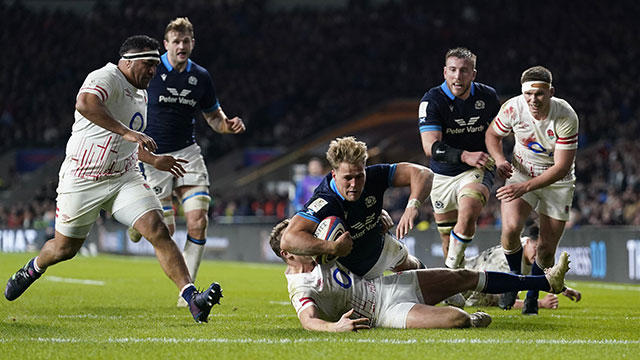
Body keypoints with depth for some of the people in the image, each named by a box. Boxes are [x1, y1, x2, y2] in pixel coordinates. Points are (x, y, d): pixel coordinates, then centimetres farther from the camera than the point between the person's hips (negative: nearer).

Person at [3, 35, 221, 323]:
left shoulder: (140, 94, 14)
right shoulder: (107, 78, -15)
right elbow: (84, 104, -40)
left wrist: (154, 160, 27)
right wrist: (128, 133, -41)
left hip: (124, 178, 6)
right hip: (83, 180, -6)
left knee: (157, 231, -16)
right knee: (64, 249, 10)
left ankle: (192, 298, -24)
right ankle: (34, 268, 45)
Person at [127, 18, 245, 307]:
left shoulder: (201, 77, 3)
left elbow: (213, 115, 16)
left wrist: (228, 125, -6)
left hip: (187, 153, 3)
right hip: (154, 156, -3)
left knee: (198, 222, -11)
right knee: (165, 230, -7)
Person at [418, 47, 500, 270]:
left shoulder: (487, 96, -2)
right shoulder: (432, 101, -12)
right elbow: (431, 147, -24)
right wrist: (465, 156, -38)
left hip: (476, 172, 0)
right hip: (442, 176, 1)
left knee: (467, 215, -30)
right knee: (448, 241, 7)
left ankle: (452, 270, -16)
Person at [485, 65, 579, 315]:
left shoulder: (566, 118, -26)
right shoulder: (513, 108, -19)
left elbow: (561, 167, -24)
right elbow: (493, 134, 3)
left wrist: (525, 187, -33)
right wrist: (499, 159, -18)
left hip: (557, 182, -1)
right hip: (520, 173, 1)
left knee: (547, 248, -3)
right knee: (510, 228, -23)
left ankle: (532, 295, 25)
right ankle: (515, 275, 6)